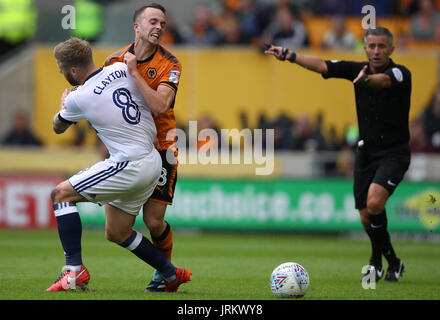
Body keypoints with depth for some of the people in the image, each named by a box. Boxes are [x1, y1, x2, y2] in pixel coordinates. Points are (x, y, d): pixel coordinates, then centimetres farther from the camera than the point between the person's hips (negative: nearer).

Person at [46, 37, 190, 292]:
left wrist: (64, 105, 30)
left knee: (61, 194, -4)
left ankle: (75, 270, -12)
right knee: (116, 233, 21)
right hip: (153, 160, 8)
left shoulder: (80, 98, -13)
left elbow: (58, 127, 10)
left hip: (130, 164, -8)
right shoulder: (122, 68, 3)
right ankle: (172, 274, 27)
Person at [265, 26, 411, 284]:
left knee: (374, 202, -26)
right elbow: (323, 66, -9)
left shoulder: (401, 74, -12)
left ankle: (377, 260, -6)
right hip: (366, 152, 5)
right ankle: (393, 263, 26)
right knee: (366, 218, 3)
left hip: (394, 153, -5)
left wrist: (366, 79, -59)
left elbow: (384, 80, -36)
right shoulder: (357, 69, 2)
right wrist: (290, 55, -24)